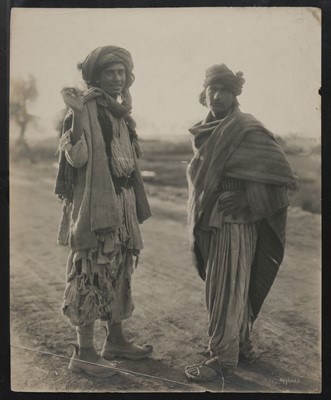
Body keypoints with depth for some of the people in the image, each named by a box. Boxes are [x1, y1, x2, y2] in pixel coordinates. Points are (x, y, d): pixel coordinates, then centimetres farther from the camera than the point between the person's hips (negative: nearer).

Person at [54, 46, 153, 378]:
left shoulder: (120, 111, 14)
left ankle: (115, 340, 26)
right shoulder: (85, 109, -10)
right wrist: (76, 114, -30)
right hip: (94, 202, -8)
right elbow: (76, 158, -22)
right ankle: (83, 351, 5)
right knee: (92, 271, -5)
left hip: (123, 201, 9)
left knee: (119, 270, 13)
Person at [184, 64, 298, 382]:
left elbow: (283, 173, -14)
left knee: (226, 288, -3)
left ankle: (223, 357, 7)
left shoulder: (247, 129, -11)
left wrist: (245, 199, -18)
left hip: (235, 222, -7)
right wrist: (198, 217, 15)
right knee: (235, 286, 16)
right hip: (208, 222, 7)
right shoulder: (206, 132, 11)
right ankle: (241, 343, 29)